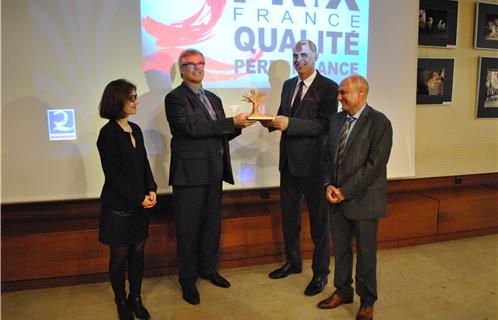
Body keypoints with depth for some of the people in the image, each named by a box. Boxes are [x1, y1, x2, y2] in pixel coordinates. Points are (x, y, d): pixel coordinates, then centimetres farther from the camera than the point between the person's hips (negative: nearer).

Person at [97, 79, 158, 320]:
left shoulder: (135, 129, 7)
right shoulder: (108, 133, -13)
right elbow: (113, 174, -14)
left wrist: (151, 191, -4)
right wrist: (139, 199, -13)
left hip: (140, 205, 6)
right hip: (118, 207, -6)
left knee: (138, 251, 12)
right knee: (120, 255, 8)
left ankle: (136, 299, 27)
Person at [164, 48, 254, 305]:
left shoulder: (213, 99, 17)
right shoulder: (175, 98, -6)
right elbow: (192, 128, -20)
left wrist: (238, 125, -4)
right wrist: (232, 122, -20)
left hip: (213, 173, 7)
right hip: (190, 173, -7)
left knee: (212, 224, 16)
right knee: (188, 227, 4)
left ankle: (208, 268, 34)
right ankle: (188, 279, 20)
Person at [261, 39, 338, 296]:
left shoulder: (328, 87, -10)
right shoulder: (288, 85, 12)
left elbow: (326, 125, -19)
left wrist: (289, 123, -26)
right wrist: (271, 121, -7)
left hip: (313, 163, -7)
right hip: (289, 161, 7)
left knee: (319, 219, 7)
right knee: (289, 215, 18)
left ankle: (321, 272, 24)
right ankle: (293, 262, 38)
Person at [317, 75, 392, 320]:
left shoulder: (379, 123, -12)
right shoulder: (338, 119, 7)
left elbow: (375, 165, -18)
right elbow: (327, 155, 10)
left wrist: (345, 191, -17)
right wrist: (328, 185, -4)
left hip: (363, 199, -5)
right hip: (337, 198, 6)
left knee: (365, 253, 10)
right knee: (340, 248, 17)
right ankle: (342, 291, 37)